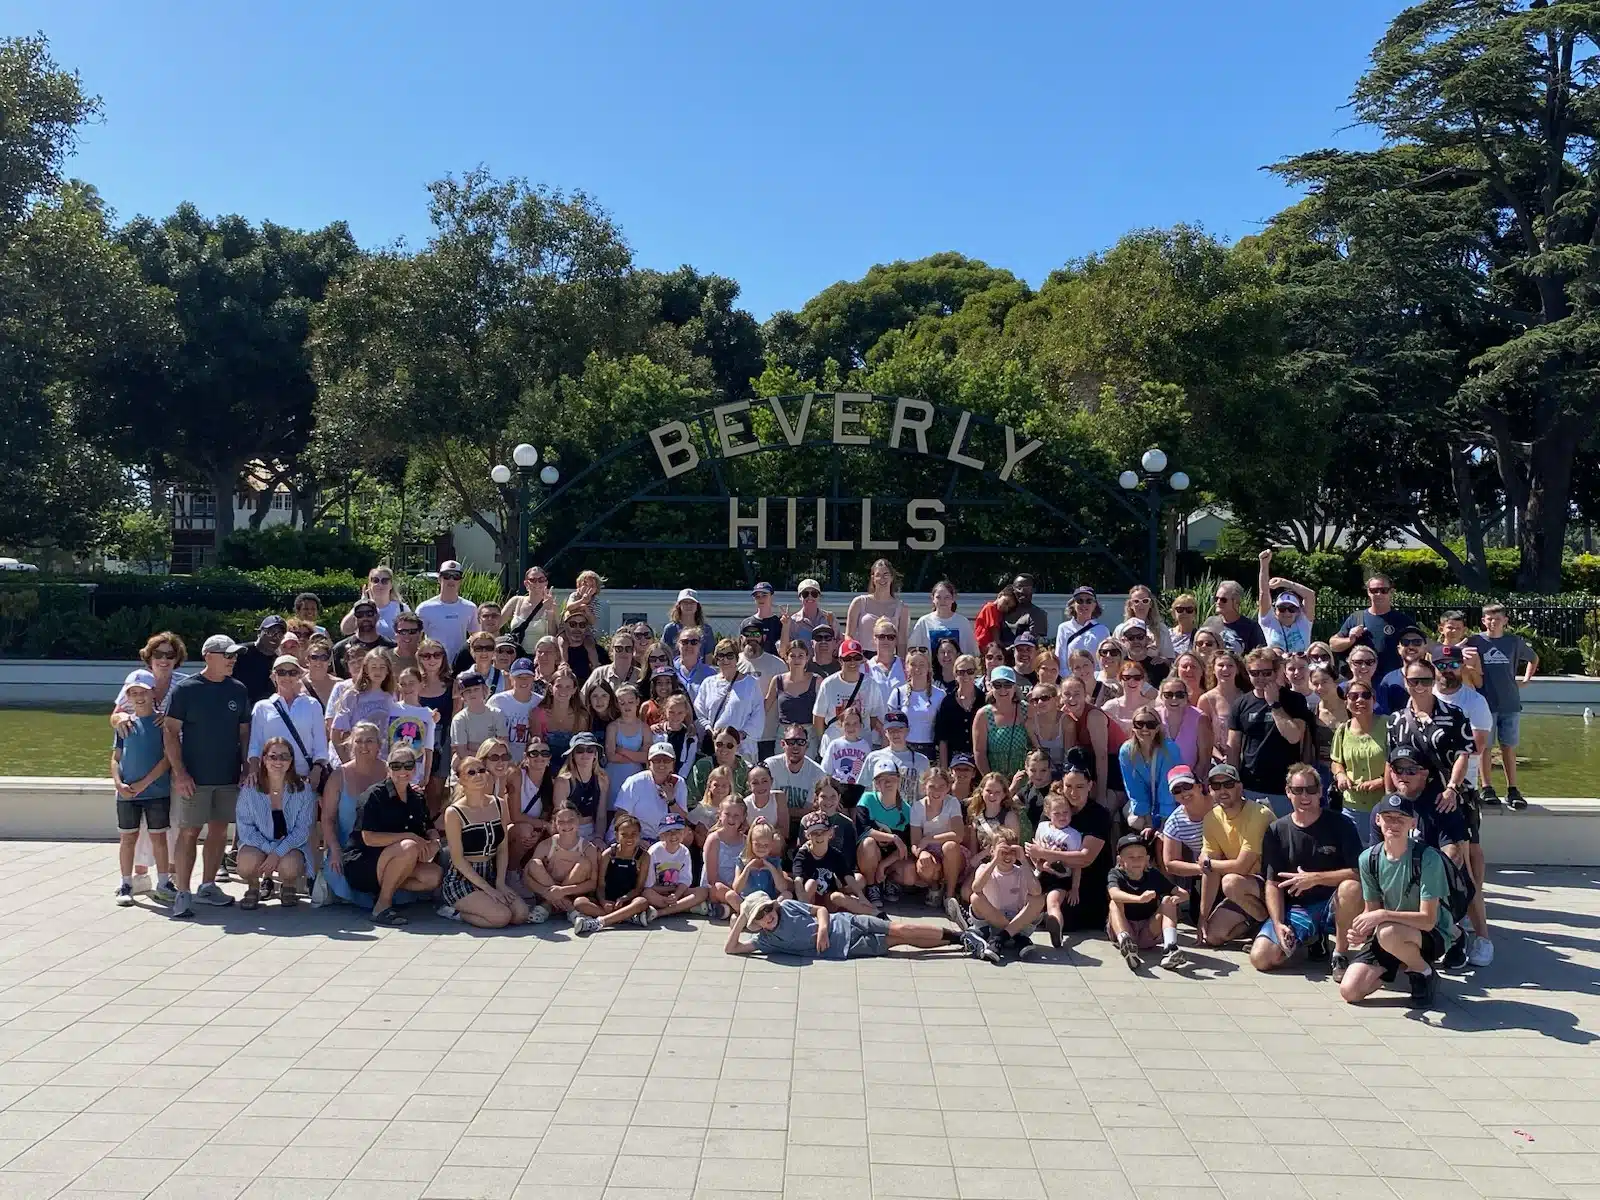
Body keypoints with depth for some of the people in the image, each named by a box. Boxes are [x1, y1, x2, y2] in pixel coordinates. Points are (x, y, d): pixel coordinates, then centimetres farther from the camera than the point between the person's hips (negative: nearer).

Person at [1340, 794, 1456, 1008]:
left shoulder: (1427, 858, -21)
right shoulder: (1369, 859, -5)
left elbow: (1428, 920, -23)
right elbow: (1371, 910, 3)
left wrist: (1383, 915, -33)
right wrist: (1362, 931, -18)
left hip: (1433, 934, -5)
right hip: (1385, 933, 5)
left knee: (1388, 933, -40)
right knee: (1349, 991, -12)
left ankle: (1425, 973, -7)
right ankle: (1403, 964, 14)